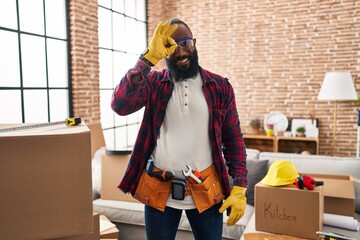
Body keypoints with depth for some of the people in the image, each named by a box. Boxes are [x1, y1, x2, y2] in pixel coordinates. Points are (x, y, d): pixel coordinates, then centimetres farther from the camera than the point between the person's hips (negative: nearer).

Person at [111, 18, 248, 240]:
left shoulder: (220, 87, 0)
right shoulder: (154, 83, -1)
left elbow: (234, 141, 2)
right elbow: (120, 105, -20)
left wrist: (239, 188, -5)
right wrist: (149, 58, -23)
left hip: (206, 190, 1)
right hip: (159, 190, 0)